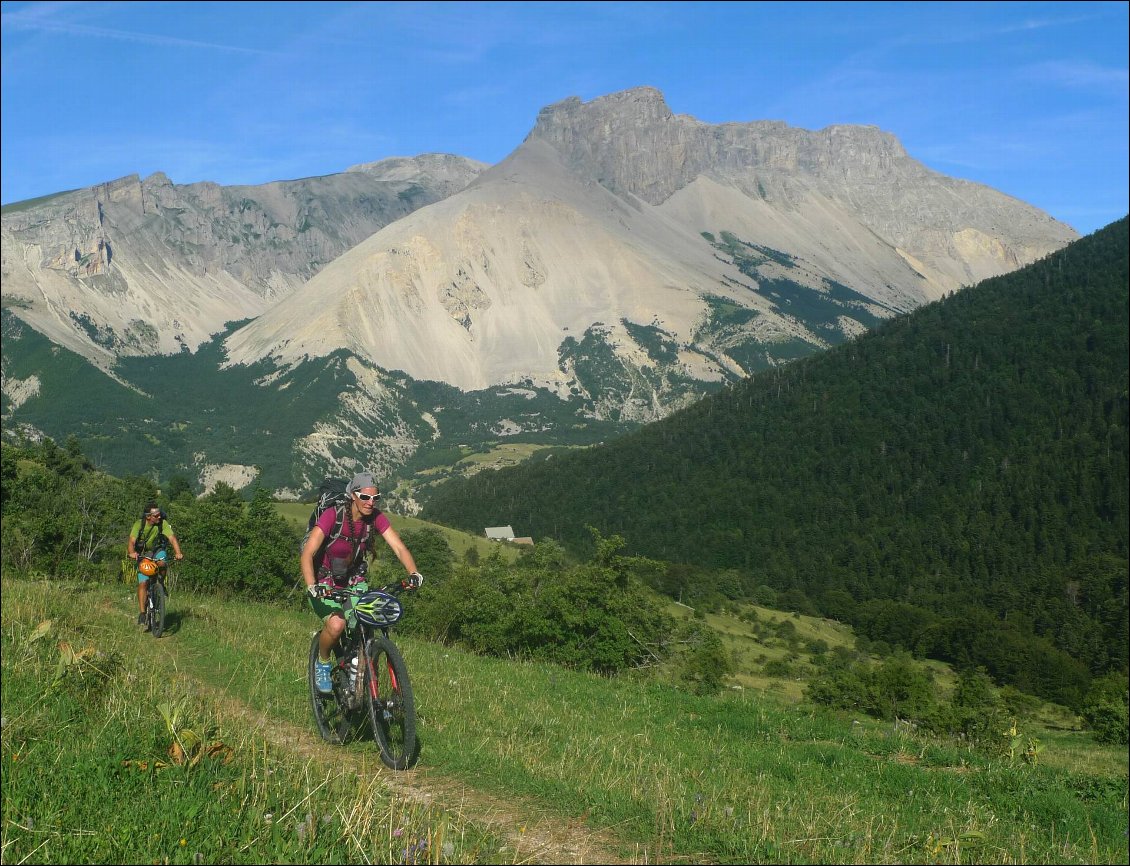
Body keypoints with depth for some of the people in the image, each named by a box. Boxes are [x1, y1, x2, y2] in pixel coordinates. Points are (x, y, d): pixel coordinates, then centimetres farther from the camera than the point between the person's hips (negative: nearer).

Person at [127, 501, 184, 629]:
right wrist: (132, 552, -53)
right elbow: (131, 542, -31)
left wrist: (178, 553, -48)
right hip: (143, 554, 0)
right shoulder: (139, 525, -21)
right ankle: (142, 614, -10)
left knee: (161, 563, -35)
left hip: (158, 551, 0)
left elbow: (172, 538, -30)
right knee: (143, 583, -13)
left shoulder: (163, 523, -19)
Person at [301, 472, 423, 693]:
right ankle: (322, 663, 2)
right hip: (325, 582, -4)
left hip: (355, 580, 4)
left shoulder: (376, 517, -11)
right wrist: (312, 587, -45)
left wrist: (413, 573, -35)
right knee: (337, 624, -28)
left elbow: (399, 547, -16)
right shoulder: (332, 516, -25)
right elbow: (307, 554, -30)